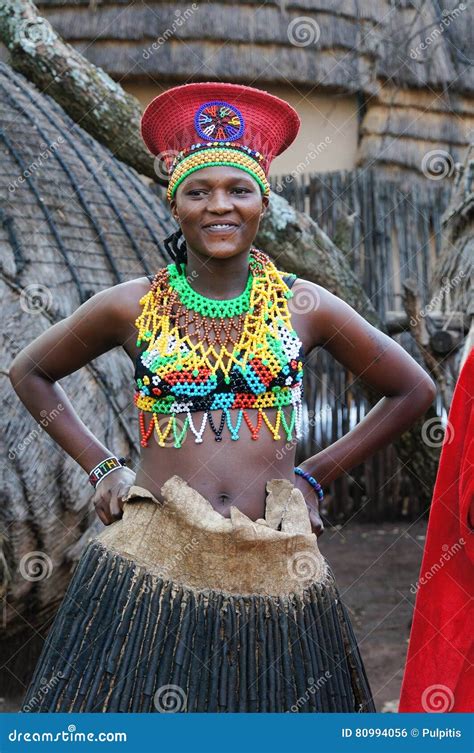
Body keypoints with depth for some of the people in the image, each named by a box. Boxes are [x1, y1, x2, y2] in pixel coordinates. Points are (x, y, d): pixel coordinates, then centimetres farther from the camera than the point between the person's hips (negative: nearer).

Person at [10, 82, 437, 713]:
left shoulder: (304, 306, 2)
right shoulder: (130, 307, 2)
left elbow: (413, 390, 11)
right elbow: (30, 372, 17)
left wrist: (315, 476, 6)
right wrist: (100, 467, 7)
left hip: (275, 569, 1)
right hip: (154, 564, 0)